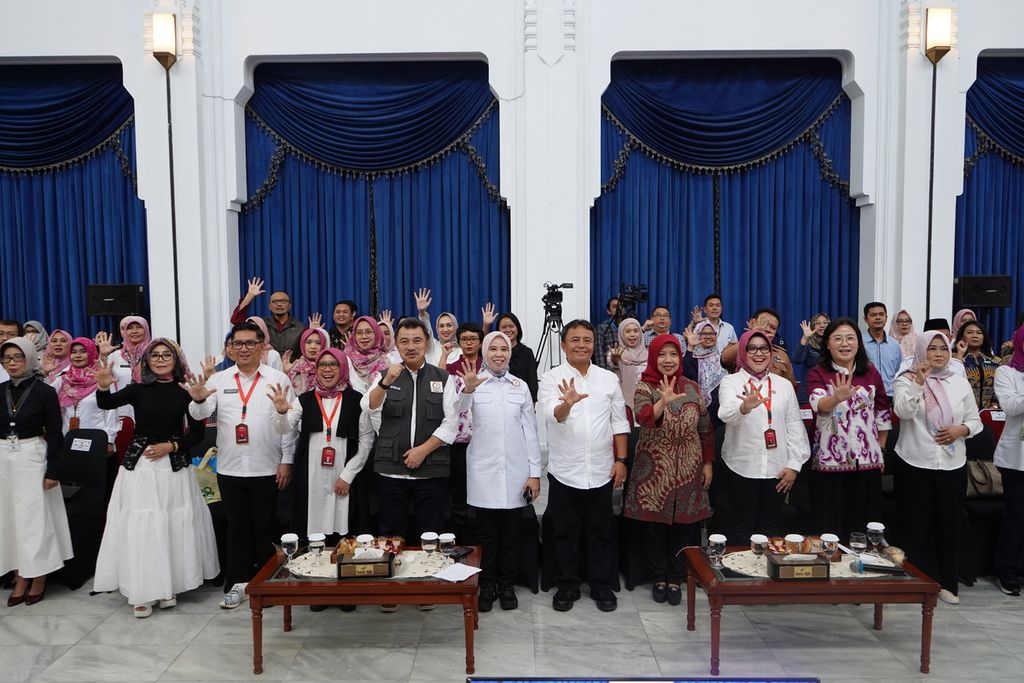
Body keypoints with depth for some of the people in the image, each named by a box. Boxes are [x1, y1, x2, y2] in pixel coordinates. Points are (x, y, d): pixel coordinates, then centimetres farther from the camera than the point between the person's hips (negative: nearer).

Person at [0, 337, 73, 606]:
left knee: (34, 517, 1)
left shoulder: (44, 391, -7)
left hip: (32, 458, -4)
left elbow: (55, 434, -7)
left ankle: (39, 577, 13)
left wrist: (52, 471, -11)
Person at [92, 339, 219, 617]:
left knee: (173, 526, 6)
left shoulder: (185, 392, 0)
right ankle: (141, 592, 11)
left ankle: (168, 586, 22)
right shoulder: (138, 389, -1)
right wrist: (103, 386, -39)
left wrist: (171, 446, -10)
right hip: (139, 465, 0)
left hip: (174, 466, 1)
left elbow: (198, 433, 3)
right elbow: (106, 404, -19)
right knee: (139, 527, 0)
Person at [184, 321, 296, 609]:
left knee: (265, 528, 8)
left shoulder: (278, 379, -2)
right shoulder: (218, 380, 5)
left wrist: (287, 461, -7)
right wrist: (199, 400, -29)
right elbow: (200, 415, -6)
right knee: (237, 527, 12)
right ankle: (238, 583, 24)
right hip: (229, 469, 2)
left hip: (267, 469, -2)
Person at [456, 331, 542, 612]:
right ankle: (486, 585, 20)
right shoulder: (473, 381, -2)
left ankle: (507, 585, 24)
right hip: (483, 469, -2)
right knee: (486, 533, 6)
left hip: (515, 469, 2)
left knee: (511, 533, 10)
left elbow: (530, 430, 6)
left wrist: (535, 472, 1)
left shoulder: (520, 386, 6)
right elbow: (459, 410, -23)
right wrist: (468, 388, -43)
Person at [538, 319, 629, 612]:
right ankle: (567, 587, 26)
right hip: (564, 472, -2)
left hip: (601, 472, 2)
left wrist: (621, 460, 1)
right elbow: (551, 414, -24)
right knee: (566, 533, 11)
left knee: (601, 532, 13)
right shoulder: (551, 378, -6)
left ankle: (602, 586, 27)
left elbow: (620, 423, 8)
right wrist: (566, 404, -45)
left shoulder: (609, 379, 5)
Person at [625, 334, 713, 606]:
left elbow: (705, 427, 10)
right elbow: (643, 418, -26)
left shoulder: (692, 387, 5)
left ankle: (675, 579, 23)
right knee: (655, 526, 6)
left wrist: (707, 463, 8)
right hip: (654, 470, -2)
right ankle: (659, 577, 24)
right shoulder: (645, 388, -6)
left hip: (688, 469, 3)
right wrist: (664, 402, -44)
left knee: (684, 526, 7)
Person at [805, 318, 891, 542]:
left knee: (864, 527, 9)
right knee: (831, 528, 2)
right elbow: (819, 405, -23)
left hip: (866, 461, 3)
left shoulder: (871, 373, 7)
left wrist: (879, 452, 13)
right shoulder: (817, 374, -3)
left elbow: (883, 415, 14)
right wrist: (837, 398, -44)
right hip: (830, 462, -3)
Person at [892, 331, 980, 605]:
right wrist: (919, 382, -26)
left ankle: (946, 582, 22)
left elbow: (976, 421, 11)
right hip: (915, 464, -3)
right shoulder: (906, 380, -2)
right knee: (917, 527, 4)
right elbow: (903, 411, -19)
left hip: (953, 465, 3)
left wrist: (961, 430, -9)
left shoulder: (960, 383, 8)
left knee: (949, 525, 9)